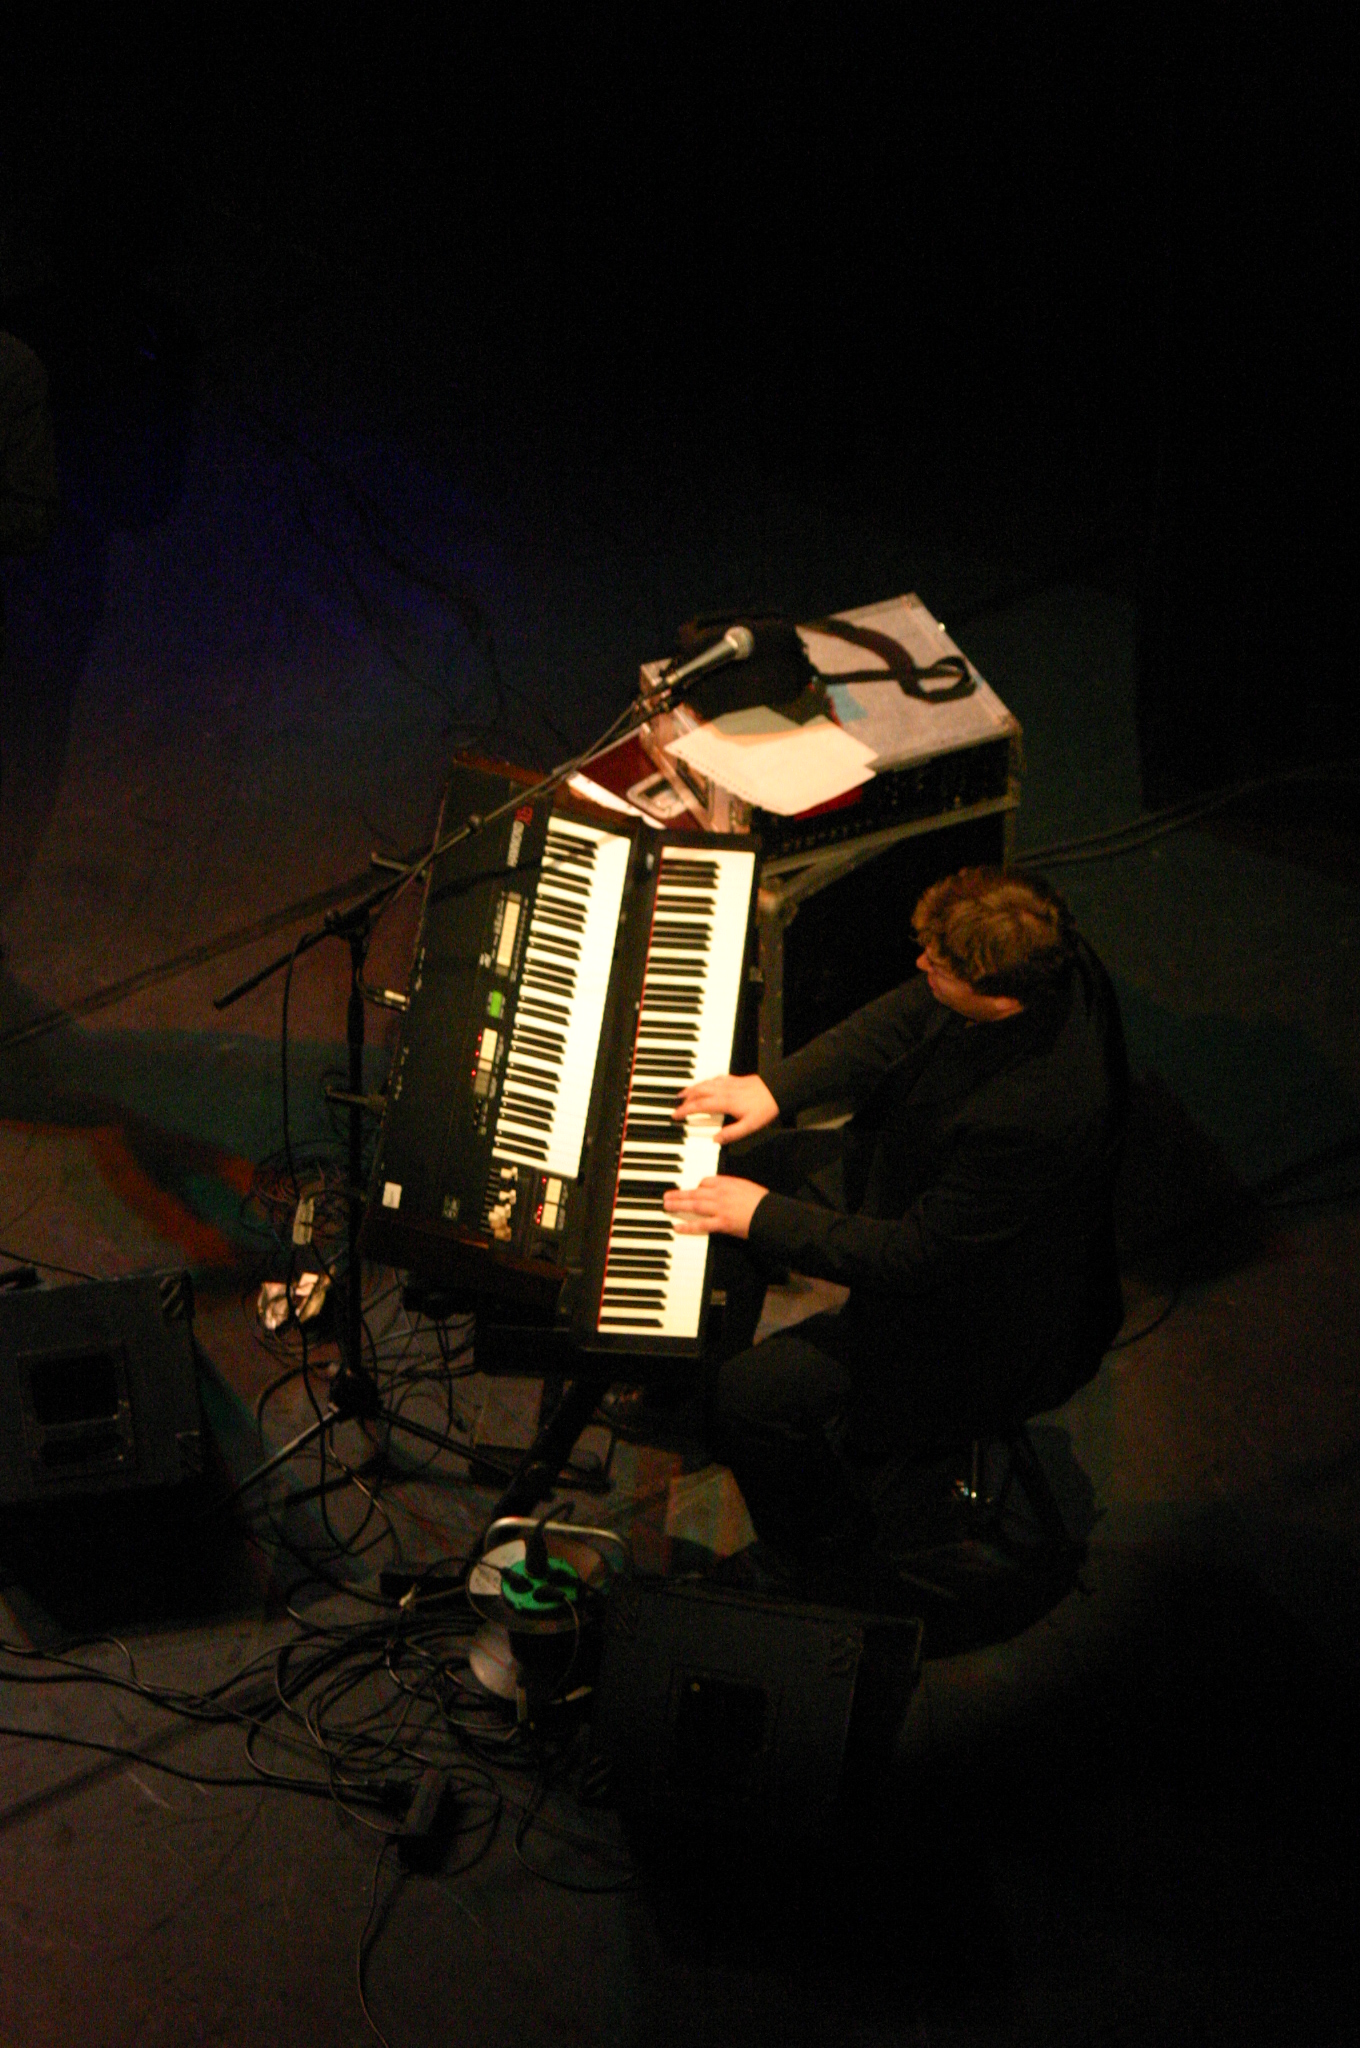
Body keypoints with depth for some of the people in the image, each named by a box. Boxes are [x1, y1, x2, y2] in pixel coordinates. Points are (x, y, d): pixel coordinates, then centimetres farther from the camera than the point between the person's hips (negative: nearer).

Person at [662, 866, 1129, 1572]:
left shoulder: (1038, 1115, -43)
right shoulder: (1040, 958, -20)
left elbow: (916, 1256, -31)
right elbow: (899, 1022, -1)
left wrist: (765, 1217, -23)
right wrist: (775, 1086, -9)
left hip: (978, 1320, -9)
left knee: (749, 1396, -14)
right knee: (733, 1167, 12)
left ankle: (822, 1538, 19)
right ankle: (699, 1372, 35)